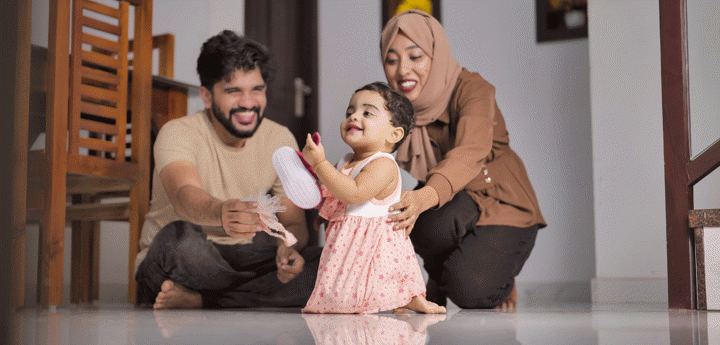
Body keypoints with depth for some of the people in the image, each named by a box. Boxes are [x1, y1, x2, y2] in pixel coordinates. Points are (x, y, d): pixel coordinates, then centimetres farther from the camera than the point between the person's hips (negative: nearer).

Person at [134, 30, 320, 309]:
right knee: (178, 236, -37)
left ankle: (197, 300, -22)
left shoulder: (280, 140, 1)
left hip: (243, 259, 5)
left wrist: (288, 247, -25)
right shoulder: (178, 134, -13)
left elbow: (293, 223, 1)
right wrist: (221, 213, -58)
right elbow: (185, 196, -34)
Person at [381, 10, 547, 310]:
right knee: (435, 223, -34)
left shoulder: (472, 89, -21)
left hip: (501, 209, -3)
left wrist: (426, 196, -60)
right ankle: (439, 280, 0)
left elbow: (470, 153, -41)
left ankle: (498, 277, 8)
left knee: (469, 290, -29)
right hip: (454, 209, 4)